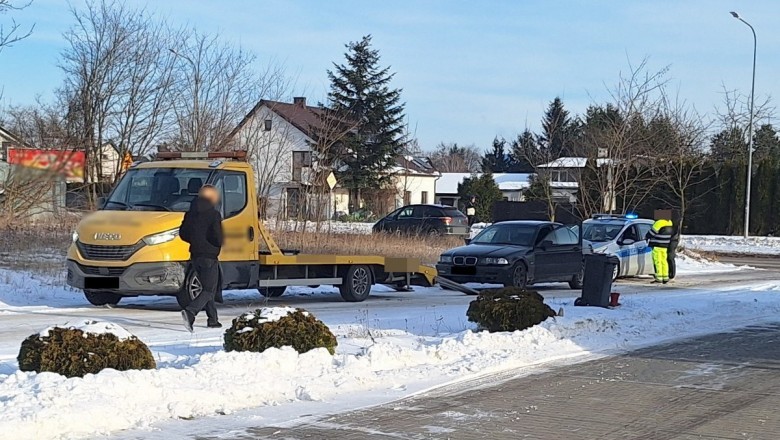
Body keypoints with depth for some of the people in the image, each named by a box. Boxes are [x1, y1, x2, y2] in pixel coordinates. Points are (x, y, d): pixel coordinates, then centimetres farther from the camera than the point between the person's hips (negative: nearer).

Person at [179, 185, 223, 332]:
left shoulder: (190, 213, 7)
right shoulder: (214, 215, -14)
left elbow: (183, 234, 9)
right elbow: (217, 238, -19)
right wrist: (218, 245, 2)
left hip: (195, 256, 7)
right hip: (209, 257, -7)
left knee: (209, 288, 19)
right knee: (209, 290, -5)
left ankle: (213, 319, 21)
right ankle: (190, 312, -27)